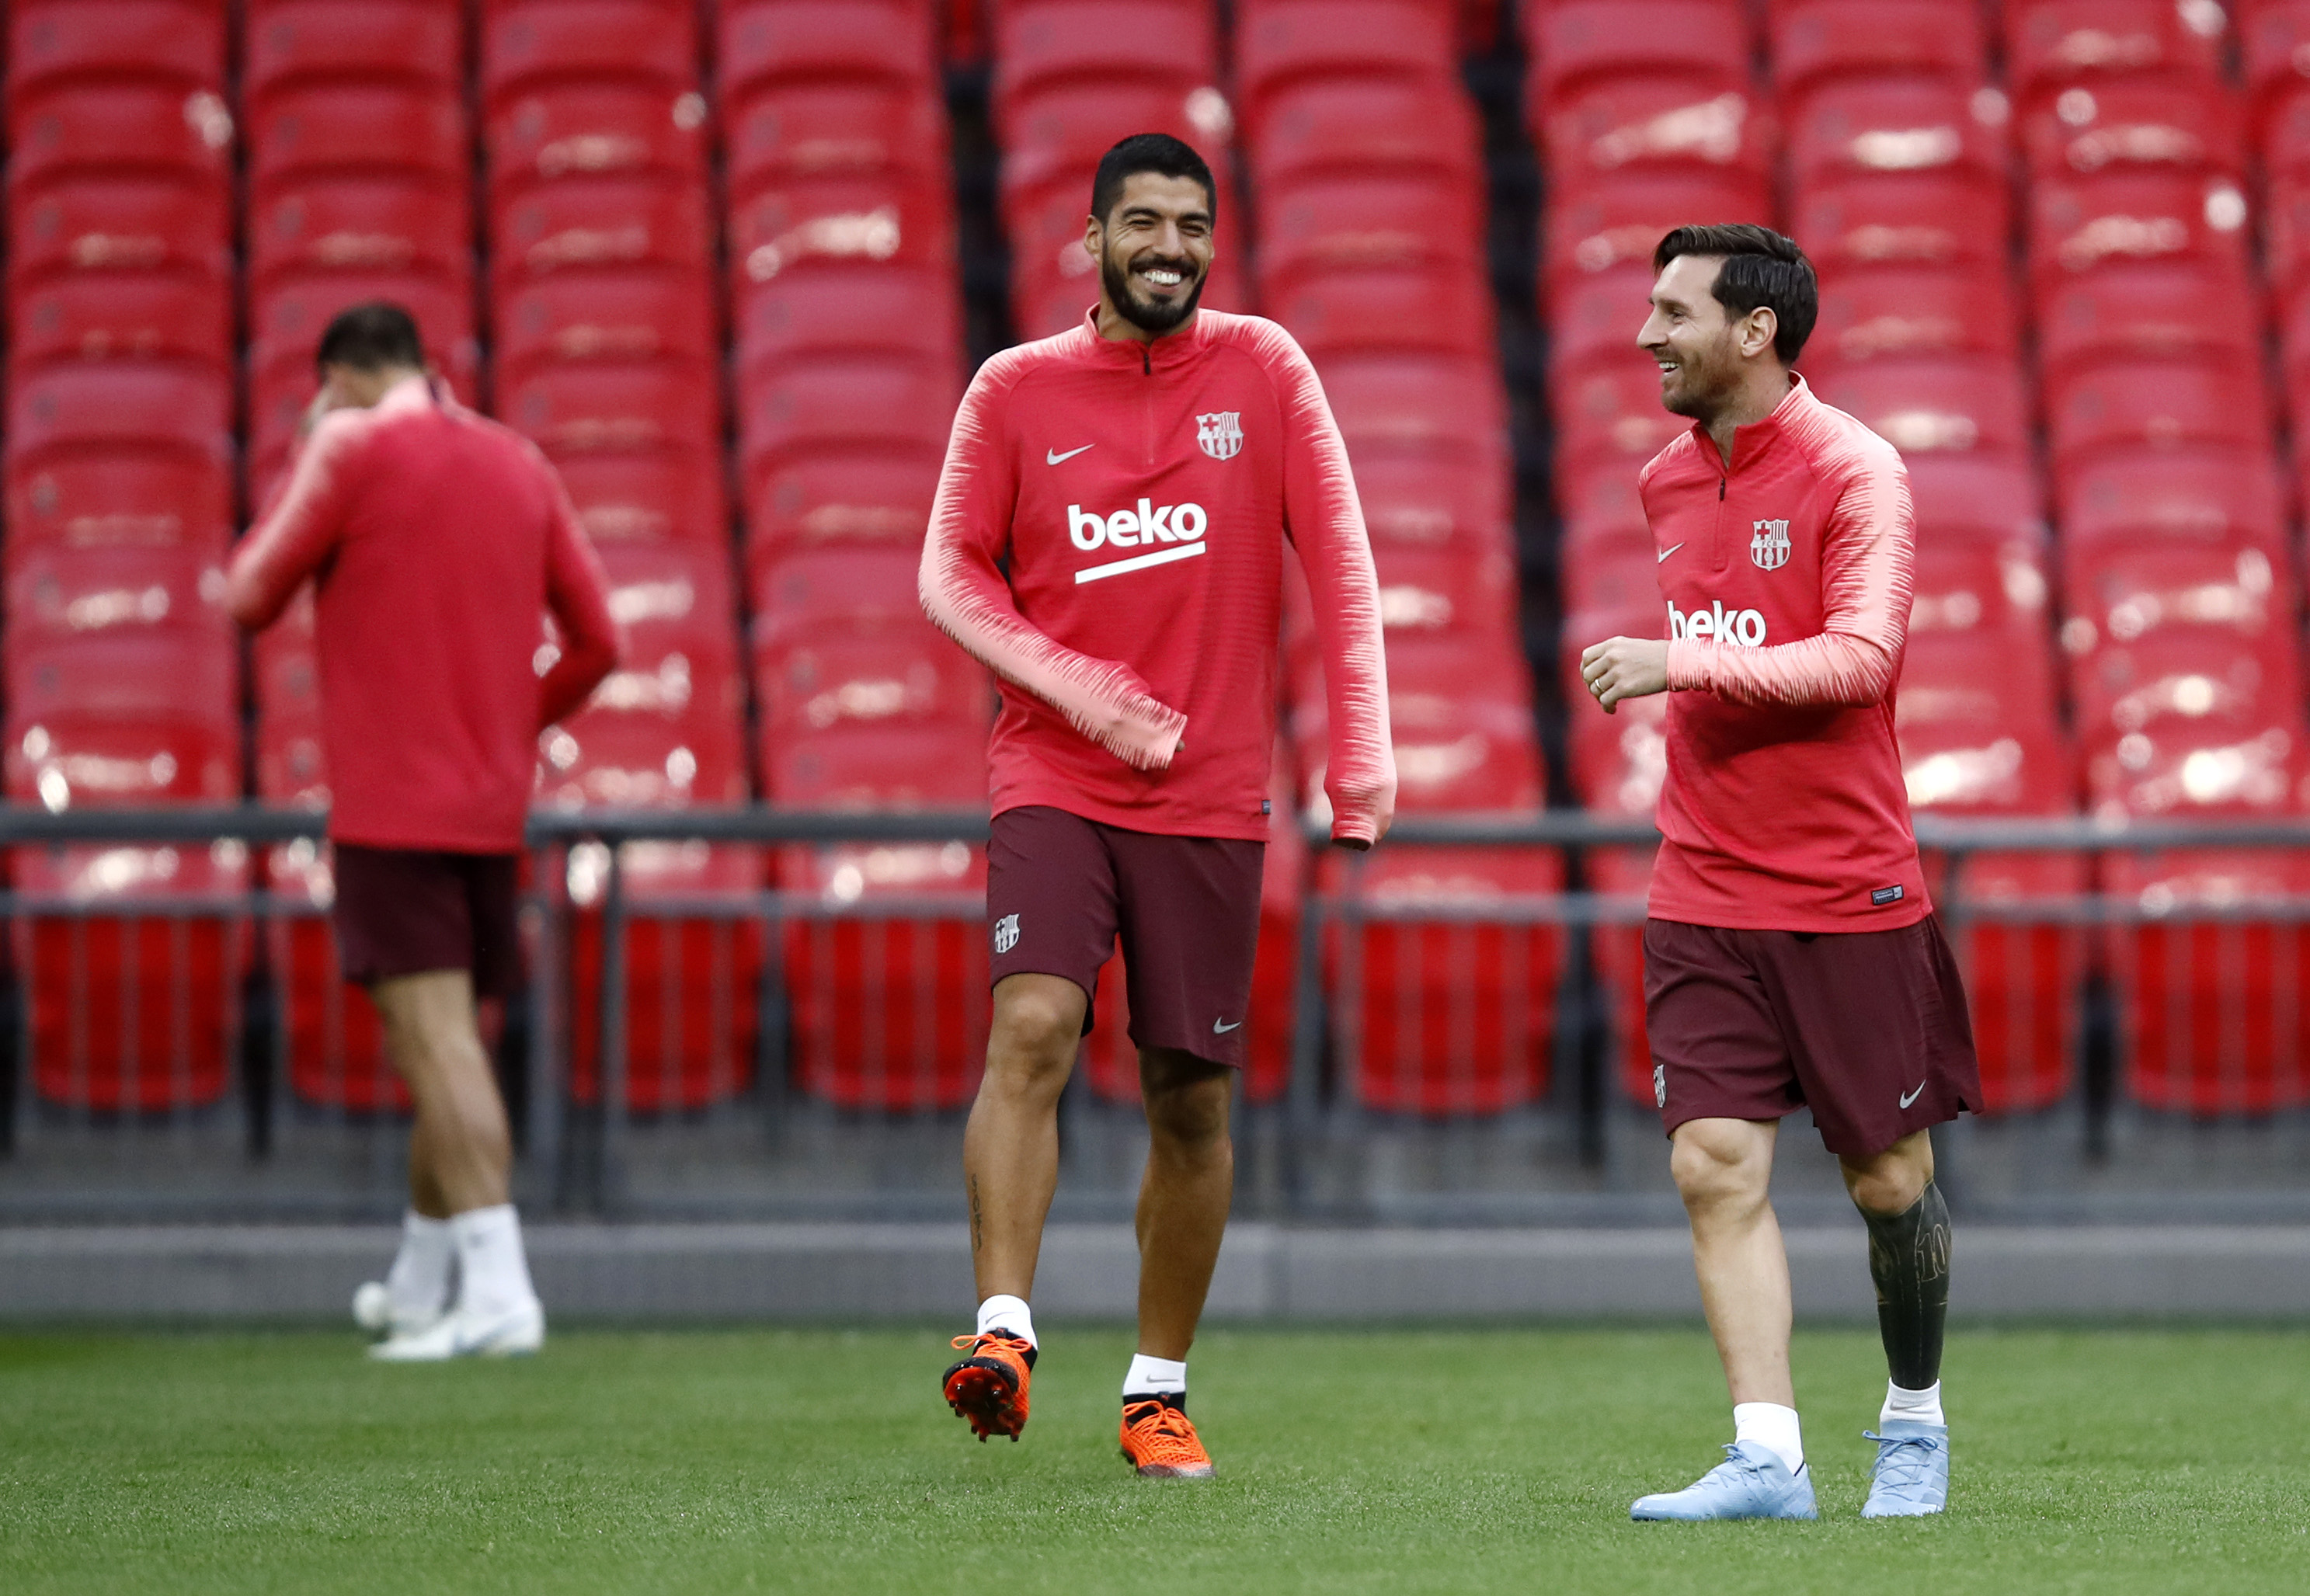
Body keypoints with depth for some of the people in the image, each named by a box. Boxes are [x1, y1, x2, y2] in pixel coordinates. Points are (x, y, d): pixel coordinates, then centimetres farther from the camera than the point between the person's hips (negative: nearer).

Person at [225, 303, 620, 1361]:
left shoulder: (356, 451, -5)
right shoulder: (518, 464, 13)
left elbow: (250, 599, 1)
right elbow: (596, 643, 12)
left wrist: (303, 470, 12)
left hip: (391, 799, -7)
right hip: (492, 804, 7)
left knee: (436, 1035, -13)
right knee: (450, 1040, 16)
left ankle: (497, 1289, -24)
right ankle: (417, 1290, 28)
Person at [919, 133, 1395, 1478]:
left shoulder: (1264, 369, 3)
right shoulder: (1016, 388, 3)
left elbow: (1339, 561, 2)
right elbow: (952, 573, 6)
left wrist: (1362, 746, -6)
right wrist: (1077, 690, -8)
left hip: (1214, 797, 1)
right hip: (1053, 777, -1)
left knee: (1193, 1100, 5)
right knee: (1034, 1027, -24)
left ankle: (1160, 1391, 17)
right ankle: (1003, 1333, -27)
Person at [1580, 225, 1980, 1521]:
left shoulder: (1856, 471, -11)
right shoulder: (1669, 481, 10)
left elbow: (1861, 655, -22)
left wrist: (1683, 666, -28)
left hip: (1849, 892, -5)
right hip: (1704, 898, 5)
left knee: (1888, 1175, 5)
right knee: (1716, 1165, -9)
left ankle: (1916, 1419, 27)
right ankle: (1768, 1456, -12)